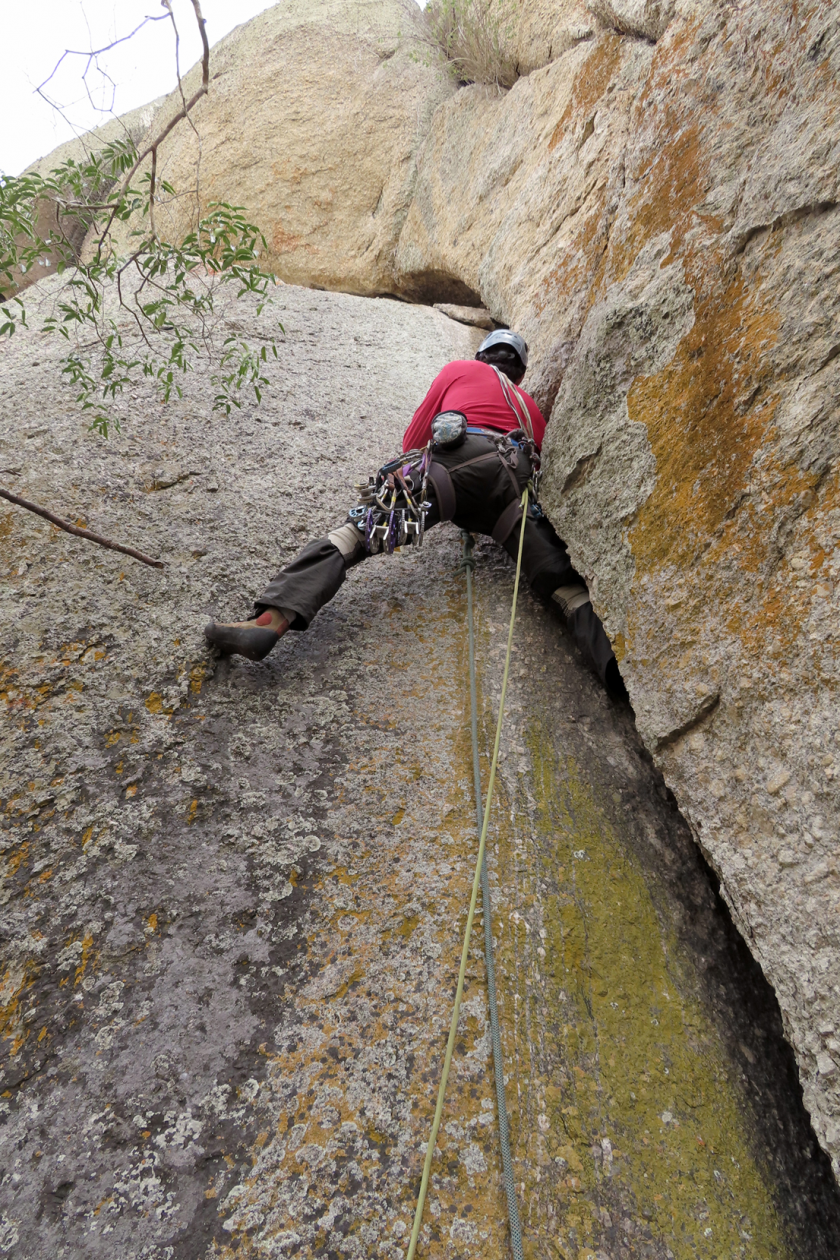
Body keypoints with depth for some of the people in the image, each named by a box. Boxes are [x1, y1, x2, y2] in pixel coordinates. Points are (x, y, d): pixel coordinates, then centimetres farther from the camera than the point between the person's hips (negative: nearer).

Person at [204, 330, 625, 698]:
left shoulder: (459, 369, 33)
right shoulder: (532, 407, 40)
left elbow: (413, 440, 29)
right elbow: (537, 461, 30)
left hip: (459, 460, -3)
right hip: (514, 480, 3)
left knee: (359, 529, -14)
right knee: (565, 582, -4)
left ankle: (271, 619, -33)